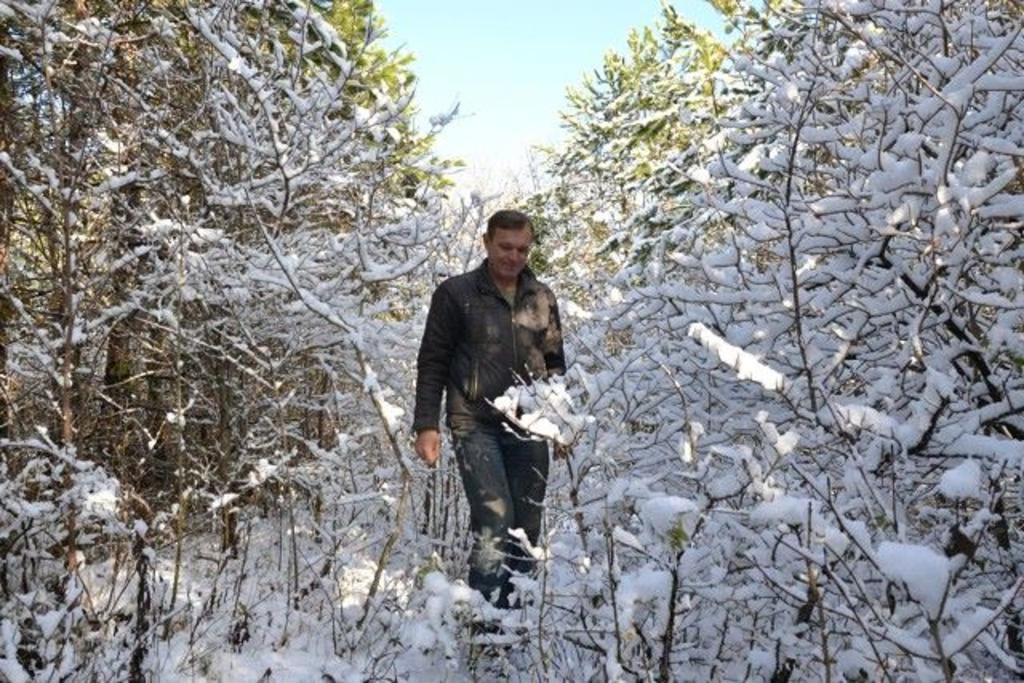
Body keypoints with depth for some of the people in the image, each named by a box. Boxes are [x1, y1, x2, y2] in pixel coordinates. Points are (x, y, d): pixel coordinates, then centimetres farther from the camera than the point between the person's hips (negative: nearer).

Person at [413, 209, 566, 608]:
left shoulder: (542, 298, 12)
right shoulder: (456, 293, 1)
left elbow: (555, 362, 19)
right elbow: (432, 363, 1)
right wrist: (426, 425, -6)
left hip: (528, 429, 4)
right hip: (475, 426, -4)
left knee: (526, 527, 6)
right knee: (495, 518, -16)